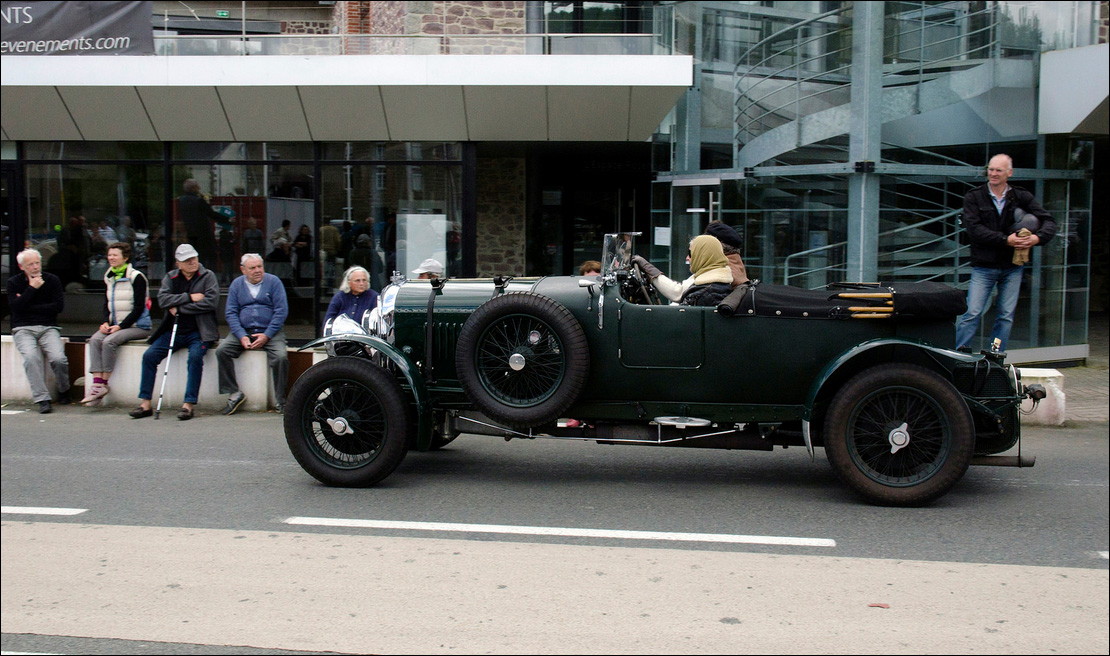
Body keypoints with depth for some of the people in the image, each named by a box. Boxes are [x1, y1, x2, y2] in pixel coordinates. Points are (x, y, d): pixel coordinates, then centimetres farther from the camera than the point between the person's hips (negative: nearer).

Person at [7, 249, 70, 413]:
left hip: (48, 327, 0)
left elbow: (59, 306, -2)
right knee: (31, 356, -32)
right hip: (23, 329, 0)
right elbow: (15, 307, -6)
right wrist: (32, 288, -8)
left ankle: (64, 391, 3)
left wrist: (28, 308, -4)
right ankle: (42, 399, -29)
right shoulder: (13, 282, 8)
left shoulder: (52, 280, 8)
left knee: (58, 358, -26)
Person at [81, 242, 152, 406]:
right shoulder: (109, 277, 15)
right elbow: (107, 304, 18)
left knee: (109, 341, -29)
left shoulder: (136, 277, -7)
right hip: (115, 326, 7)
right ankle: (97, 383, -27)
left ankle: (104, 383, -18)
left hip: (138, 326, -6)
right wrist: (106, 322, -2)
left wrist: (120, 326, -17)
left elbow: (138, 308, -12)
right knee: (95, 340, -20)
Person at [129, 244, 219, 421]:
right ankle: (145, 404, -5)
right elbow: (162, 300, -6)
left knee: (195, 357, -31)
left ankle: (189, 405, -26)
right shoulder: (170, 278, 10)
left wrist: (179, 308, -12)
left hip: (198, 332, -4)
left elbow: (211, 302, -16)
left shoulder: (207, 276, -1)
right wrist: (189, 297, -16)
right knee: (149, 355, -11)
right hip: (174, 331, 4)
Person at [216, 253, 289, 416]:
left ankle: (280, 399, -12)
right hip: (243, 331, 3)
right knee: (222, 350, -21)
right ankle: (234, 393, -11)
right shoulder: (236, 284, 9)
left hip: (269, 331, -3)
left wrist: (266, 335, -14)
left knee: (281, 357, -29)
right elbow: (230, 312, 4)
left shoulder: (273, 281, 2)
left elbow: (281, 311, -5)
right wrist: (241, 336, -12)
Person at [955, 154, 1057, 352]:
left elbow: (1049, 221, 4)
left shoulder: (1022, 197, 6)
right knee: (972, 312, -9)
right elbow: (973, 229, -12)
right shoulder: (974, 197, 0)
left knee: (1006, 316, 6)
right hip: (983, 267, -2)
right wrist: (1005, 240, -19)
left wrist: (1038, 237, -18)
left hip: (1013, 267, 3)